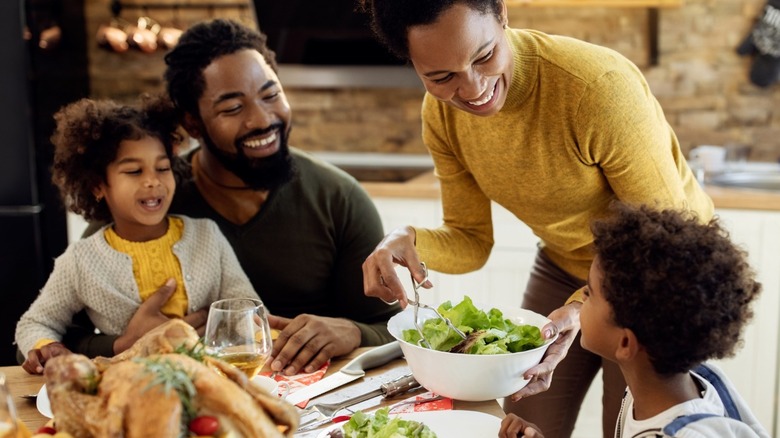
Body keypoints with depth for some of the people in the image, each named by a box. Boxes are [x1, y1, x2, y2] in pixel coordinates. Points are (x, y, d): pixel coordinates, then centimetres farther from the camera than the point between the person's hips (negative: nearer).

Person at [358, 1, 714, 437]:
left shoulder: (599, 85, -34)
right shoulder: (441, 112, -15)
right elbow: (472, 241, -7)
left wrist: (584, 307, -41)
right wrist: (408, 241, -28)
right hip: (564, 266, 5)